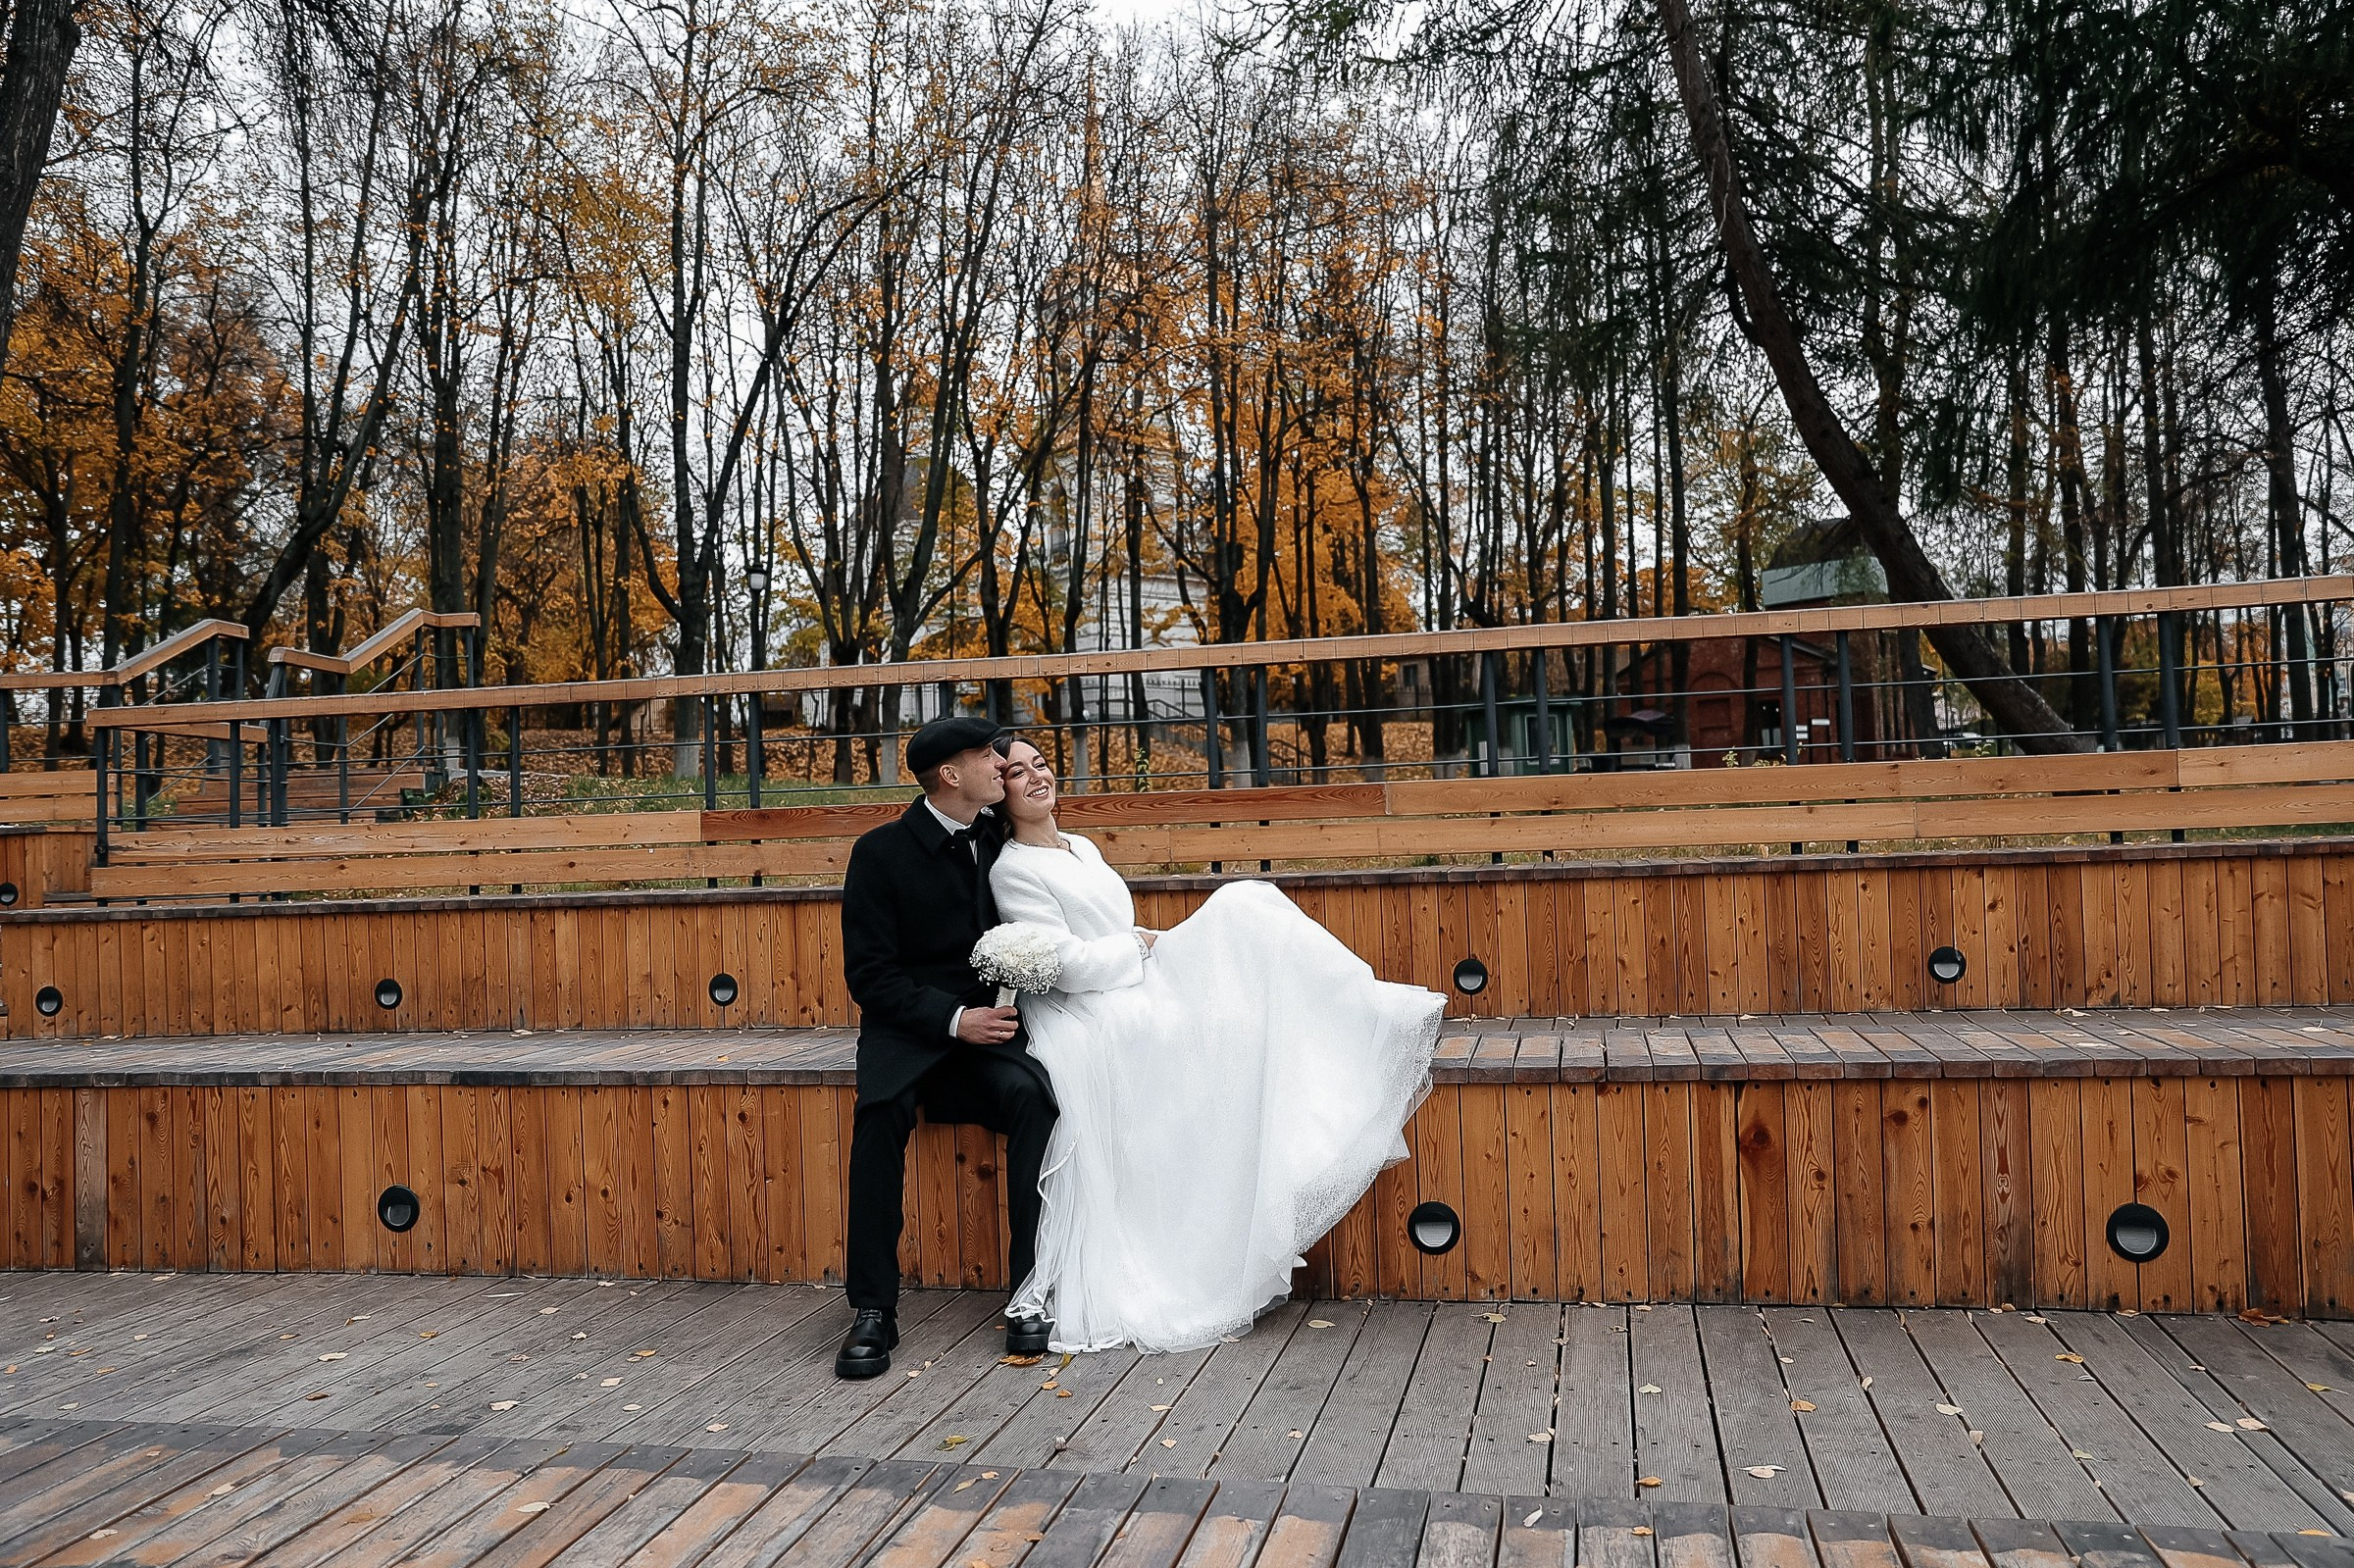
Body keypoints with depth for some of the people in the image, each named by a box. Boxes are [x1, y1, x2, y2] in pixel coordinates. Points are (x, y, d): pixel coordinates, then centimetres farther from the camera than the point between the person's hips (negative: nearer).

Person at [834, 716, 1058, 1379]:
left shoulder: (1000, 836, 5)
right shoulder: (881, 852, -7)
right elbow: (868, 974, -8)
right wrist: (953, 1019, -20)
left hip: (989, 1017, 2)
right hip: (907, 1025, -2)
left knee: (1029, 1093, -29)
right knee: (880, 1111, -32)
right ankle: (873, 1308, -21)